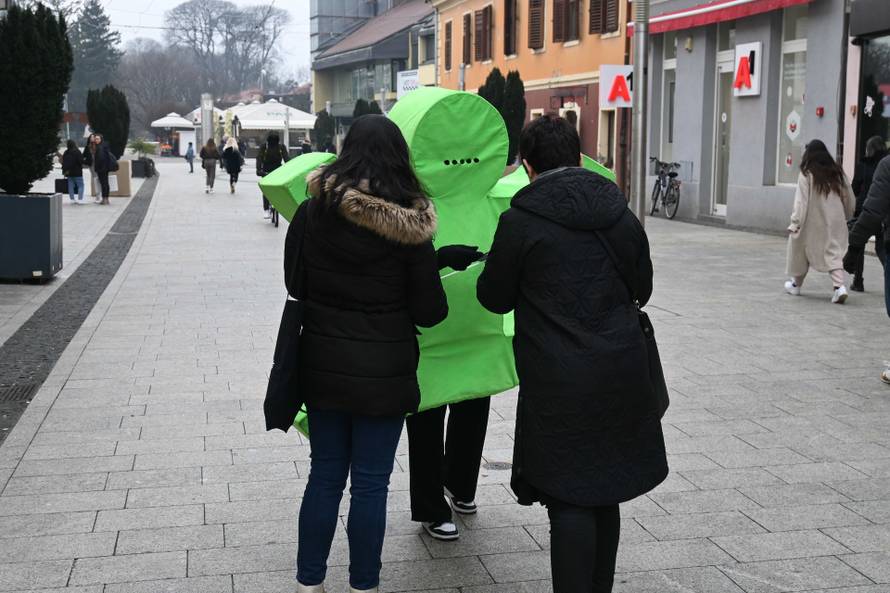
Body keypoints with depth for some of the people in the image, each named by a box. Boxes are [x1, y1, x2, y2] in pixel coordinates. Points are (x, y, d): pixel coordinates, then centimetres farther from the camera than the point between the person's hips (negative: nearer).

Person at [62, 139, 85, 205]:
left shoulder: (66, 153, 6)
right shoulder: (77, 152, -14)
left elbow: (63, 162, 11)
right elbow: (81, 161, -17)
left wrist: (64, 171, 19)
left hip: (68, 172, 6)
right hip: (77, 172, -6)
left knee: (71, 186, 10)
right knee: (80, 185, -1)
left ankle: (72, 199, 12)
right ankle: (80, 199, -11)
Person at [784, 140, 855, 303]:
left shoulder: (807, 174, -9)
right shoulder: (837, 173, 5)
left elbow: (801, 201, -14)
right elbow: (849, 198, 12)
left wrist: (795, 223, -13)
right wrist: (846, 216, 26)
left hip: (812, 222, -3)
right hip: (835, 222, 3)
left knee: (801, 252, 16)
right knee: (834, 253, 1)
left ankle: (796, 284, 30)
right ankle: (840, 285, -19)